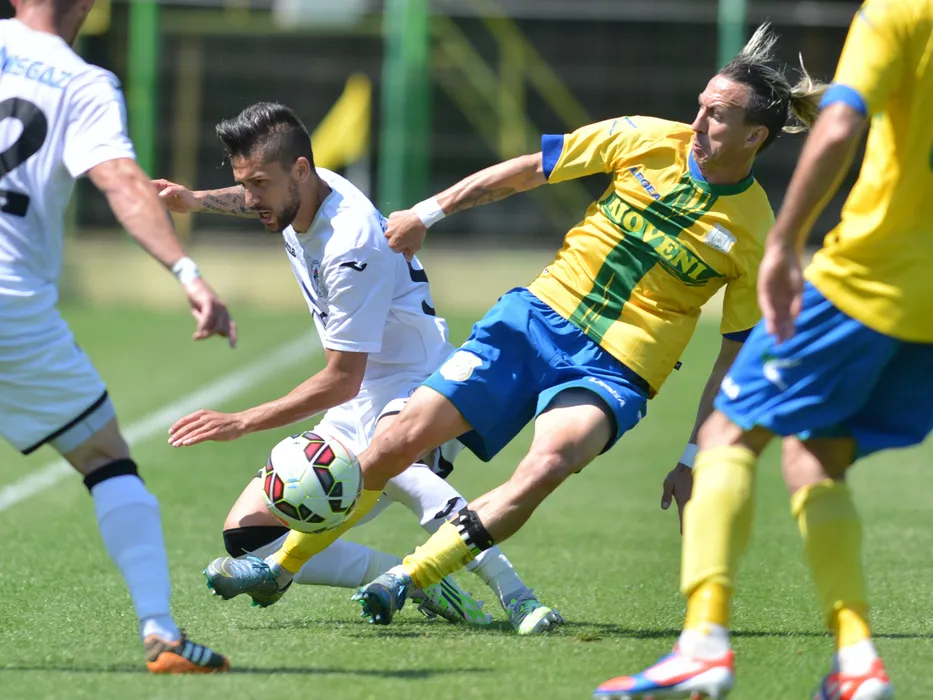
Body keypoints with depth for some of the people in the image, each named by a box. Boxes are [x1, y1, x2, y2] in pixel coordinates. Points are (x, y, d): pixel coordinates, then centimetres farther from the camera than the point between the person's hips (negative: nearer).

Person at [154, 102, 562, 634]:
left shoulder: (351, 244, -25)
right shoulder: (295, 193, 1)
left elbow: (342, 381, -22)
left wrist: (244, 423, -18)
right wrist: (196, 202, 14)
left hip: (418, 390, -9)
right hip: (356, 411, 9)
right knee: (247, 538, -5)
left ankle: (515, 595, -44)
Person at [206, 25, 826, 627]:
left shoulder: (756, 235, -6)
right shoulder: (646, 140, -2)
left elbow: (735, 359, 1)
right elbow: (528, 170, 9)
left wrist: (692, 462, 0)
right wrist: (430, 212, 8)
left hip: (613, 372, -3)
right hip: (540, 314, 3)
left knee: (549, 463, -35)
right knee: (400, 441, -6)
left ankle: (403, 584, -31)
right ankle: (281, 566, 13)